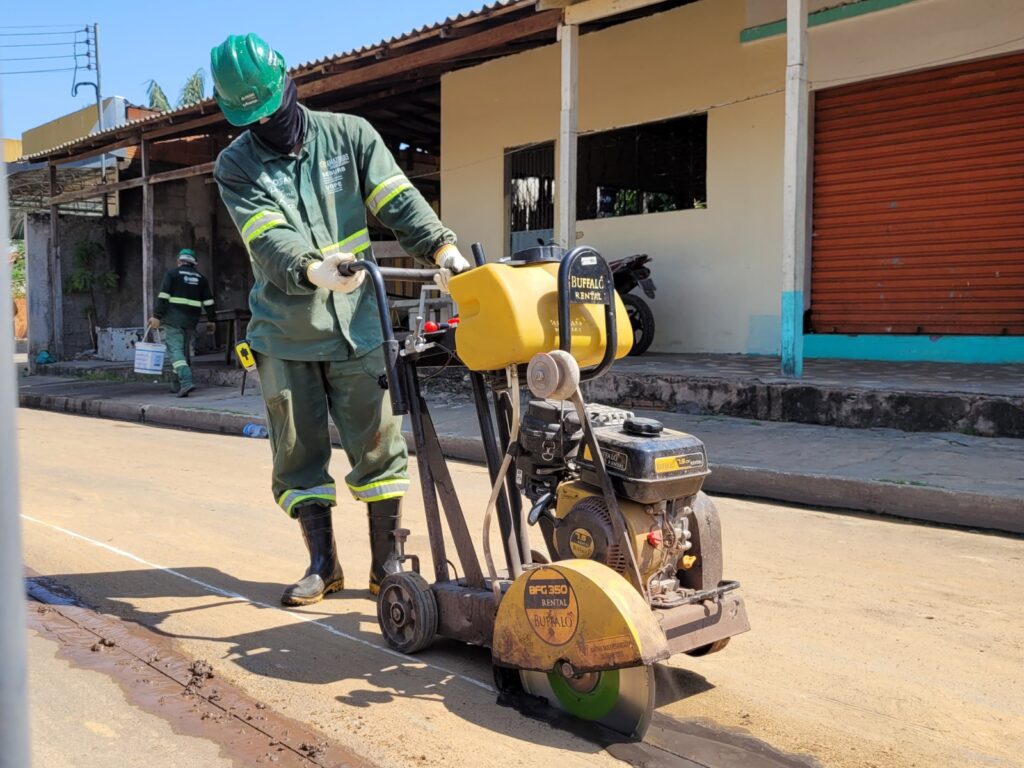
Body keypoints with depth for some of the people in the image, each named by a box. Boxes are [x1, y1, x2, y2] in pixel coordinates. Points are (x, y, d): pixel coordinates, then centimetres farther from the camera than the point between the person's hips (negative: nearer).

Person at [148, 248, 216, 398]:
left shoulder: (172, 273, 1)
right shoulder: (200, 278, 14)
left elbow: (163, 296, -8)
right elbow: (209, 301, 12)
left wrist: (157, 316, -10)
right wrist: (211, 320, 17)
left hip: (173, 318, -5)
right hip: (191, 320, 5)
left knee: (175, 350, -8)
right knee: (183, 350, 16)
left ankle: (186, 381, -27)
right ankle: (178, 385, 21)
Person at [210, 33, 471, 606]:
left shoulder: (350, 135, 3)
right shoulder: (236, 166, 0)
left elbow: (399, 200, -6)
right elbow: (268, 239, -16)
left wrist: (442, 248, -24)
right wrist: (314, 270, -37)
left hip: (357, 325, 0)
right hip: (285, 336, 1)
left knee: (379, 446, 2)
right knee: (299, 455, 6)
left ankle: (386, 564, 16)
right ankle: (324, 564, 22)